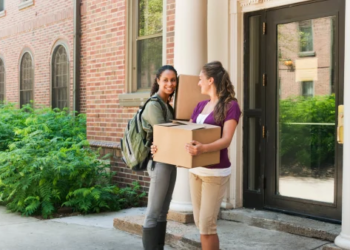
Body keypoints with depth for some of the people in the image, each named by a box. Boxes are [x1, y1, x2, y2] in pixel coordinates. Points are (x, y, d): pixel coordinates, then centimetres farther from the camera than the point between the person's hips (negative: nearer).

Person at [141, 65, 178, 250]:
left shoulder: (168, 104, 14)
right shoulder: (154, 105, -13)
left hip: (170, 162, 9)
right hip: (159, 162, -9)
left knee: (163, 212, 13)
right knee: (153, 212, -4)